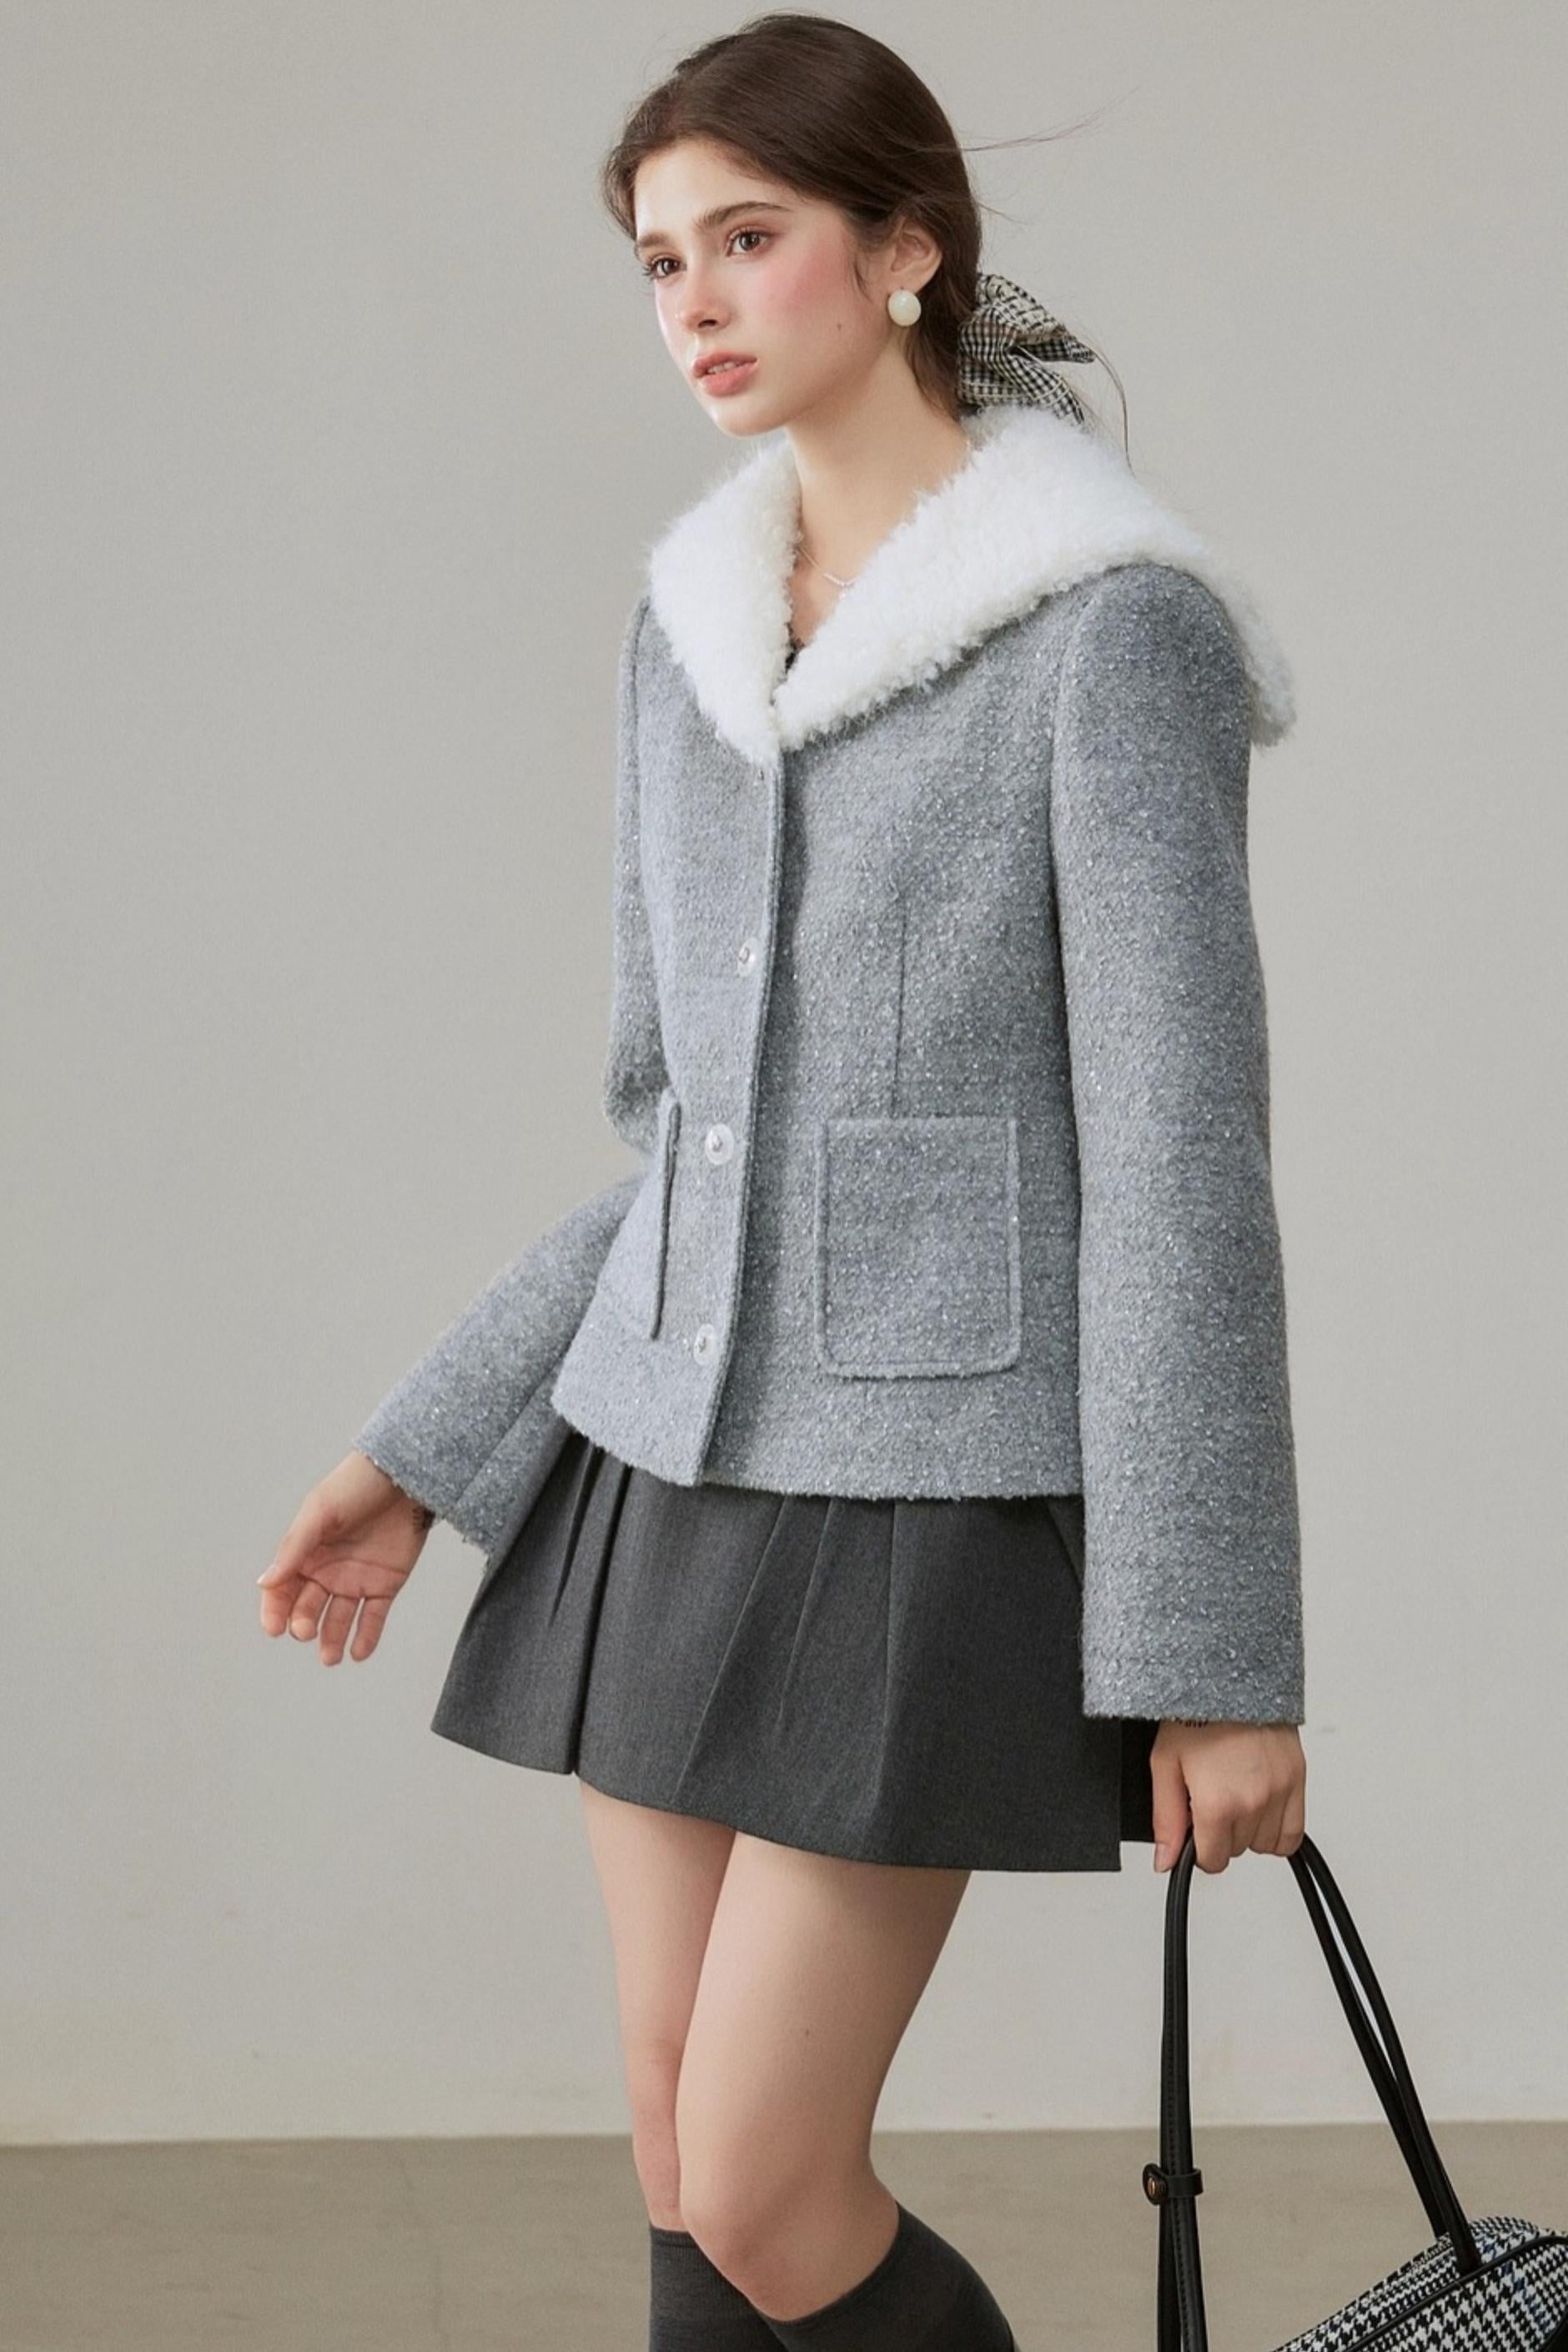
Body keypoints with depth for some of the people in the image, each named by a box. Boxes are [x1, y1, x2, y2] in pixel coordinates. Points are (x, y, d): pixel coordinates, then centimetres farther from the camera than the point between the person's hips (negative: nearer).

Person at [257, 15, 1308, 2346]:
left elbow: (1183, 1151, -14)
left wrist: (1218, 1650, -15)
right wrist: (429, 1456, 13)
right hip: (671, 1470, 7)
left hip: (935, 1501, -7)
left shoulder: (1110, 623, -11)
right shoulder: (694, 628, 10)